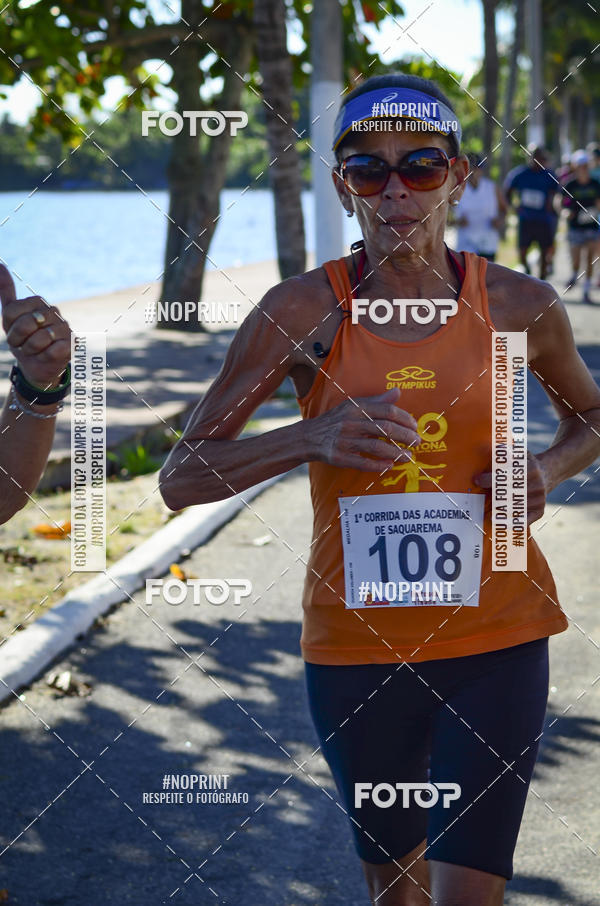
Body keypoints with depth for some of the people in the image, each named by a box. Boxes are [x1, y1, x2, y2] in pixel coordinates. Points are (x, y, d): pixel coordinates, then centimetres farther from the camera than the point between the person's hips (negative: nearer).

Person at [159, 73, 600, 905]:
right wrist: (311, 439, -24)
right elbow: (181, 477, -8)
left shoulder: (521, 306, -5)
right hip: (356, 646, 1)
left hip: (494, 638, 0)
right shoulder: (304, 312, -8)